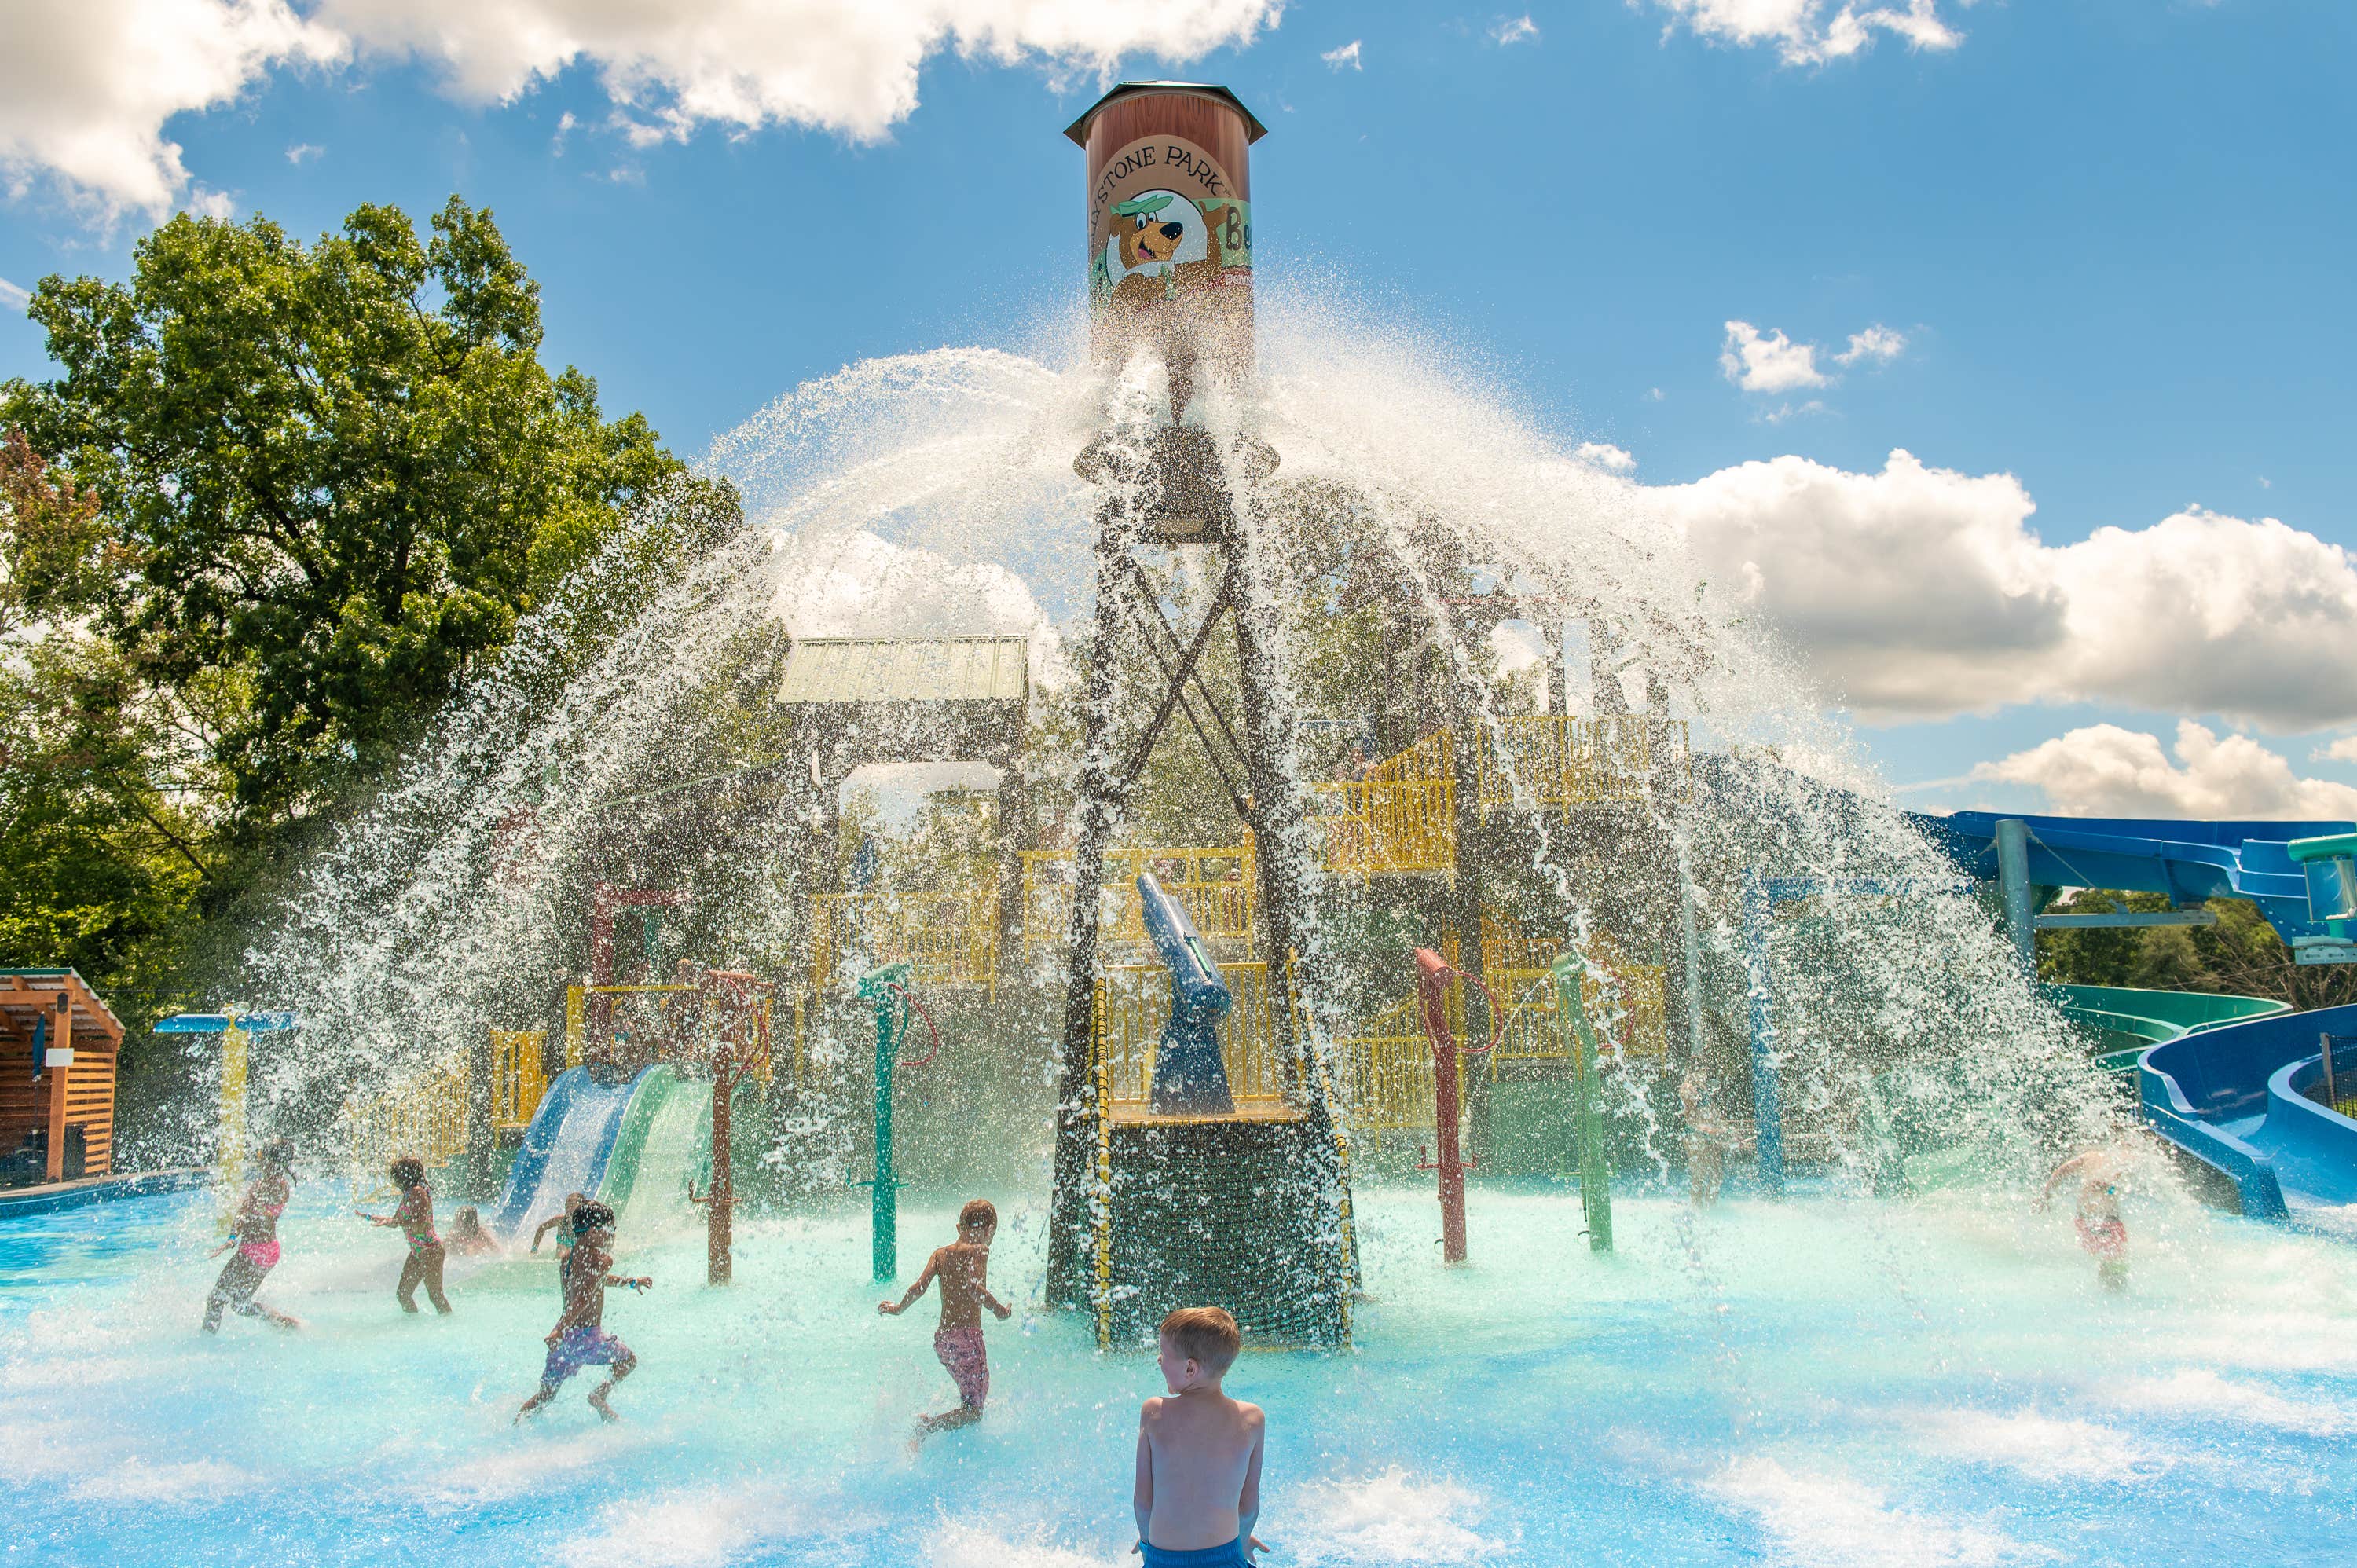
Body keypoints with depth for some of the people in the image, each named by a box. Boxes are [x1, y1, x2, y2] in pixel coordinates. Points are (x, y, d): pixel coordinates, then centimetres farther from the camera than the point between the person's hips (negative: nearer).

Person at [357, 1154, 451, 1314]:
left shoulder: (418, 1192, -14)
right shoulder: (408, 1194, 15)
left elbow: (419, 1223, -23)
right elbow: (395, 1220, 28)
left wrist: (395, 1221, -28)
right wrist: (369, 1216, 33)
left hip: (430, 1250, -10)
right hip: (417, 1252, 10)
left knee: (435, 1294, -11)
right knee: (402, 1294, 10)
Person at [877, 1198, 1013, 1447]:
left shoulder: (940, 1254, 9)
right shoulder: (978, 1251, -7)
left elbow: (919, 1287, 1)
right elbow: (974, 1288, -22)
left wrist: (898, 1309, 16)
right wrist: (999, 1309, -13)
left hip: (941, 1339, 7)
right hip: (967, 1336, -7)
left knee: (970, 1397, 26)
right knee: (974, 1410, -4)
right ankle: (927, 1426, -24)